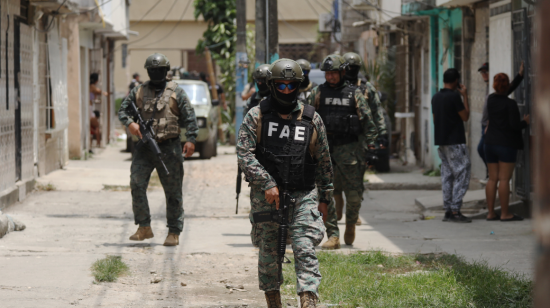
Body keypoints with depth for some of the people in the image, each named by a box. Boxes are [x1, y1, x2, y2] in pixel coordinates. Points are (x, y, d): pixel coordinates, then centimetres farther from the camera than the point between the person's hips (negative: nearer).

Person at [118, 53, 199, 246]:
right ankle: (144, 228, -2)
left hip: (169, 148, -2)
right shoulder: (138, 92, 10)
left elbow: (190, 117, 1)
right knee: (136, 185, -10)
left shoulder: (176, 92, 3)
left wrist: (191, 140, -10)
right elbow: (123, 110, 12)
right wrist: (129, 123, -10)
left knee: (173, 192, 1)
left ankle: (174, 232, 8)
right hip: (144, 148, 2)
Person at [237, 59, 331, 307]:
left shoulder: (311, 119, 5)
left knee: (305, 251, -11)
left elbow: (324, 161, 11)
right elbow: (244, 154, -9)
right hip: (266, 195, 0)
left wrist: (324, 198, 11)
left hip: (303, 196, 0)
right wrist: (267, 184, -18)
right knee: (268, 253, 8)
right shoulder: (256, 116, -1)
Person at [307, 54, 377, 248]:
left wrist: (371, 142, -5)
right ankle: (333, 236, 2)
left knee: (354, 193, -1)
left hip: (349, 148, -1)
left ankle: (351, 223, 27)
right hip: (323, 147, 1)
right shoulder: (317, 93, 7)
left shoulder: (354, 93, 4)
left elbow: (367, 119, 4)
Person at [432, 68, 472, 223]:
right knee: (461, 175, -5)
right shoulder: (454, 97, -14)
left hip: (441, 141, 8)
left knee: (447, 176, 10)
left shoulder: (435, 97, 11)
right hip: (455, 142, -8)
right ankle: (455, 211, -10)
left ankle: (448, 211, 9)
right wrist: (465, 96, -3)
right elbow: (465, 116, -9)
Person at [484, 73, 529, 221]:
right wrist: (525, 122, 3)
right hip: (507, 144, -7)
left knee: (492, 179, 9)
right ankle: (505, 213, -4)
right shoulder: (510, 104, -14)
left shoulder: (491, 99, 5)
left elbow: (505, 93, 22)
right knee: (504, 179, -6)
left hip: (490, 143, 7)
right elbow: (514, 125, -17)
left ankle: (491, 213, 9)